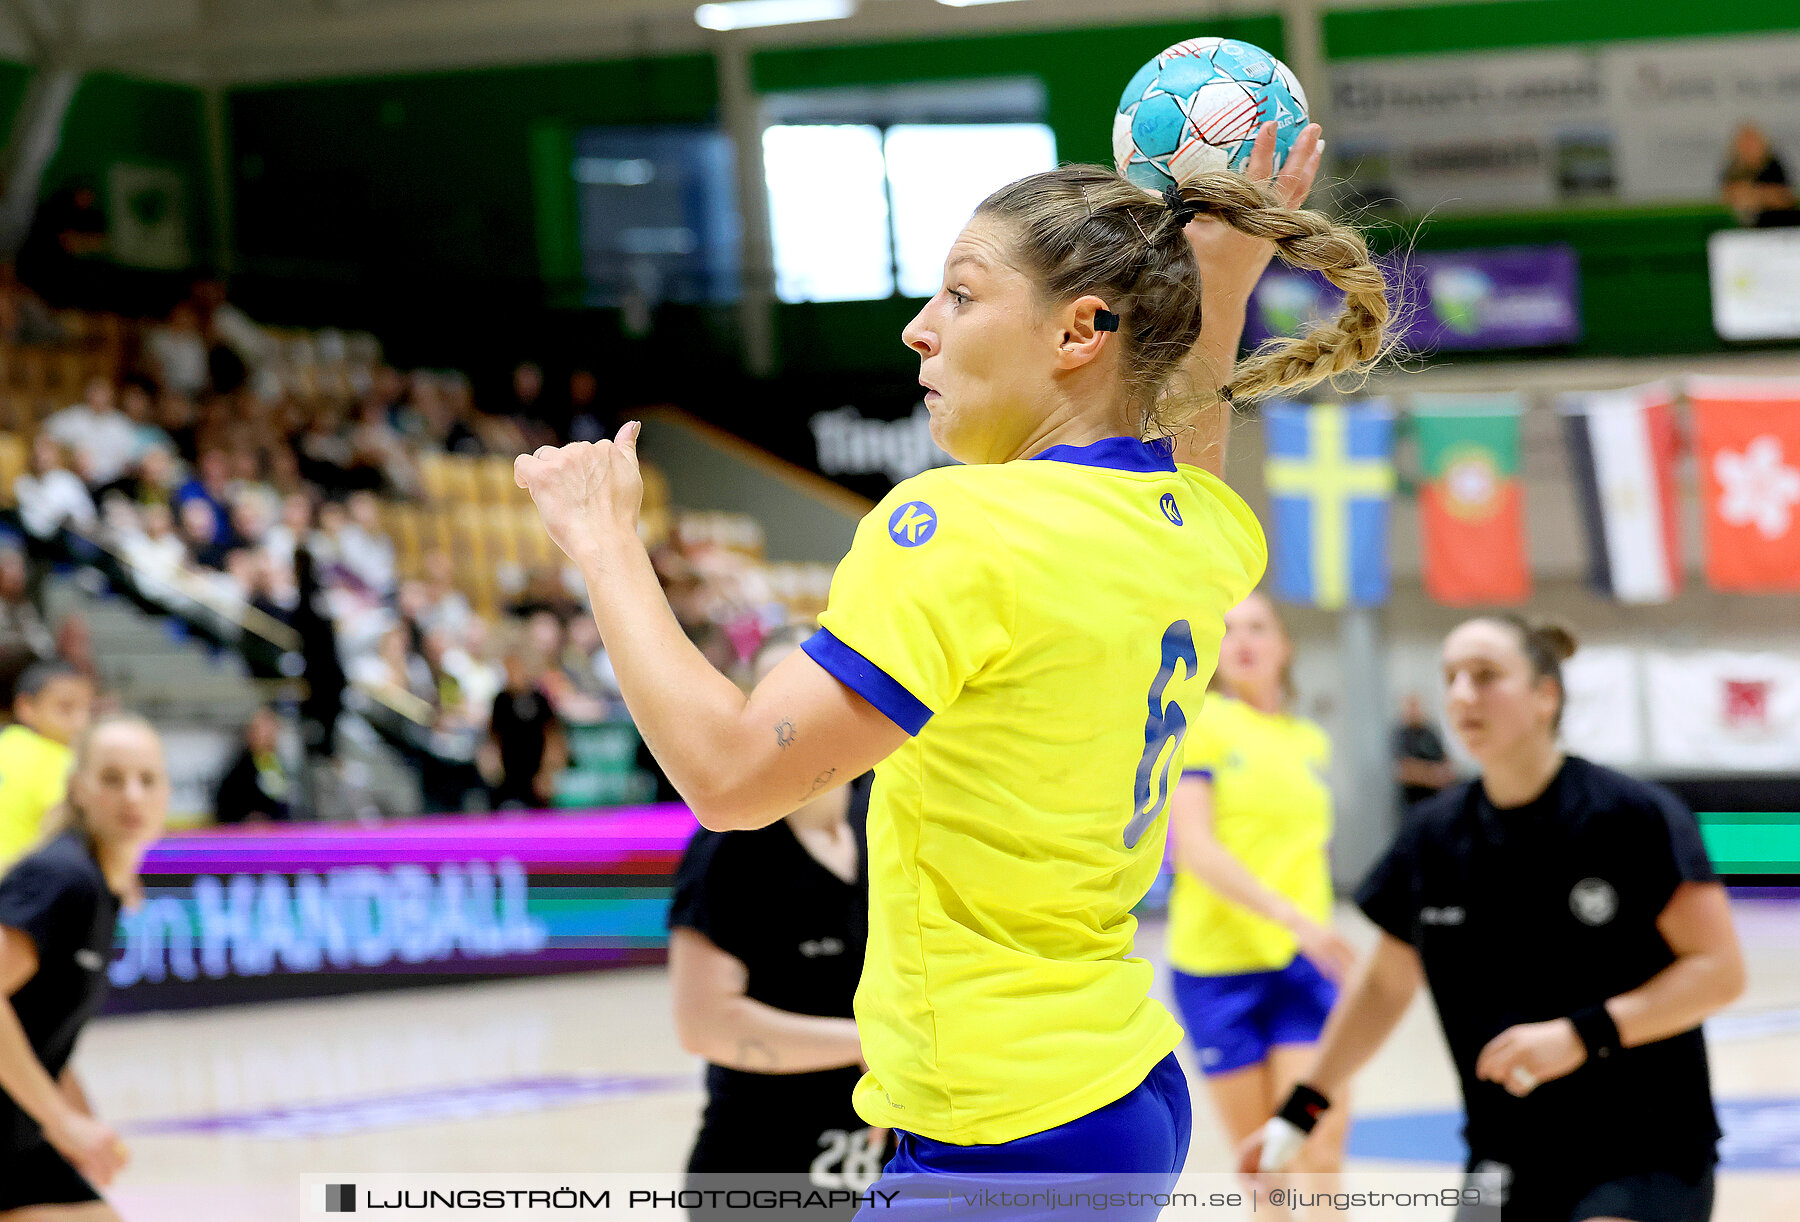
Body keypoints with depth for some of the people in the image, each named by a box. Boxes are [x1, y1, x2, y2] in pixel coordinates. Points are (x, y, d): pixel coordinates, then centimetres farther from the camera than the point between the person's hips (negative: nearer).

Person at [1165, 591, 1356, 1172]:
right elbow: (1194, 846, -14)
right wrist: (1289, 916, -23)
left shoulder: (1312, 742, 12)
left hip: (1303, 964, 3)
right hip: (1219, 965, -3)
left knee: (1320, 1151, -11)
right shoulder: (1200, 724, -3)